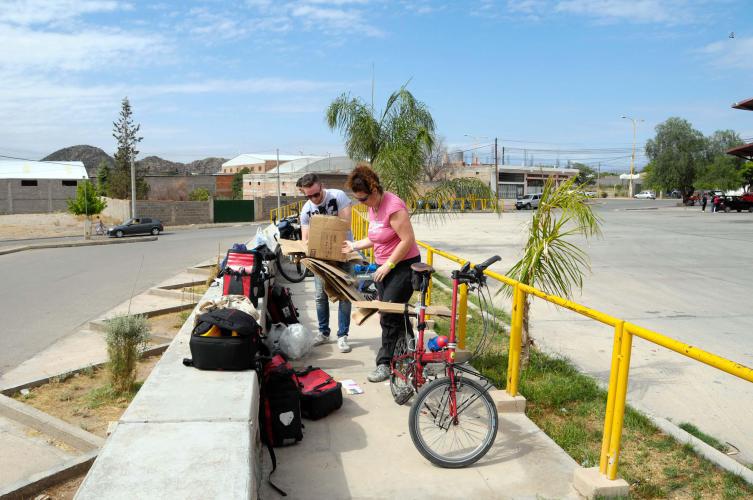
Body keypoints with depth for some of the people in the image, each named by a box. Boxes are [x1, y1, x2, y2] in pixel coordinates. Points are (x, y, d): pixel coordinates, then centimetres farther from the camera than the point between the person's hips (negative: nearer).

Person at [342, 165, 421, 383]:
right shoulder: (372, 207, 7)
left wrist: (388, 265, -21)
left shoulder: (393, 206, -21)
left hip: (404, 265, -9)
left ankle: (386, 363, 2)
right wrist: (354, 246, 8)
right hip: (384, 267, 9)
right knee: (396, 313, 13)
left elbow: (408, 240, -24)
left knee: (389, 314, -9)